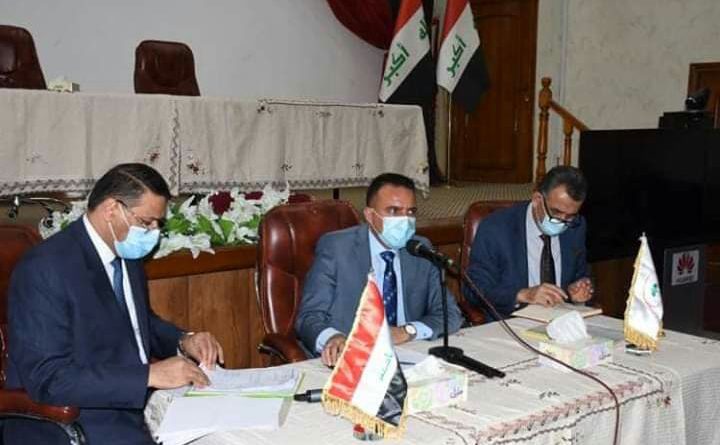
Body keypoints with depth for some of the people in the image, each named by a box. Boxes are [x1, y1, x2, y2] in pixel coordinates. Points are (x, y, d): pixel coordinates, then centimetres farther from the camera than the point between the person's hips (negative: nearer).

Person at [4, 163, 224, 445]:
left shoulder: (128, 253, 6)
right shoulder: (44, 269, -18)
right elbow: (48, 379, -24)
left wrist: (182, 342, 3)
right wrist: (150, 375, -27)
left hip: (136, 402, 8)